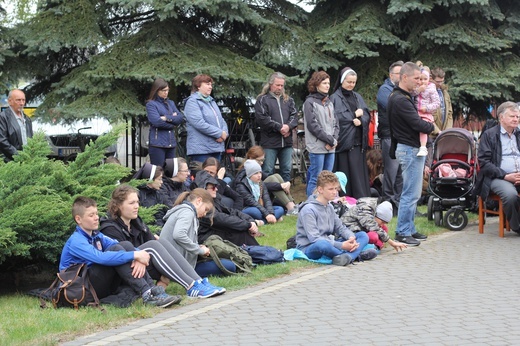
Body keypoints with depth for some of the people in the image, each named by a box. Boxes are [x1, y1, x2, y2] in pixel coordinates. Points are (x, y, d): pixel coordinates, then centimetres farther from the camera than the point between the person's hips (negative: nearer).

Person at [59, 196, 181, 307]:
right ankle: (147, 295, -34)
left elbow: (124, 247, 4)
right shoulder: (76, 241, -13)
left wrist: (139, 258, -18)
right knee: (115, 249, -24)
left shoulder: (96, 236, 15)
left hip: (104, 287, 8)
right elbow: (101, 258, -30)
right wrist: (135, 255, -30)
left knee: (125, 245, -9)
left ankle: (152, 289, -23)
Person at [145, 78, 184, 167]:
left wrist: (167, 118, -11)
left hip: (171, 143, 6)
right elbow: (156, 121, -15)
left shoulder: (170, 103, 18)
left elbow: (181, 117, 4)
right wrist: (173, 119, -2)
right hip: (158, 144, -6)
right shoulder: (151, 104, -1)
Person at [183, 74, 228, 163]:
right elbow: (199, 123, -19)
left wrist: (224, 133, -3)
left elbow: (221, 120, 20)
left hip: (217, 148, 8)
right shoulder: (192, 101, -7)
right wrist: (220, 133, -16)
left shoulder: (211, 101, 20)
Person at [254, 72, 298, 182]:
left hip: (287, 141, 5)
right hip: (269, 142, -5)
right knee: (268, 171, -2)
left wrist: (288, 126, -14)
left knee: (287, 170, 9)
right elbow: (262, 119, -11)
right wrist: (279, 127, -14)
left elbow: (294, 115, 7)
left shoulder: (288, 100, 17)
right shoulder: (262, 100, 0)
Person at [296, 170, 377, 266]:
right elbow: (314, 238, -23)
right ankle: (356, 254, -26)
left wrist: (351, 237, -10)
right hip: (309, 248, -9)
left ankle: (348, 257, -34)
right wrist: (341, 245, -26)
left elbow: (340, 227, 15)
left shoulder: (330, 207, 14)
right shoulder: (308, 209, -14)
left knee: (363, 235, -2)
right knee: (322, 244, -44)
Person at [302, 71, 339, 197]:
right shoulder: (310, 102, -4)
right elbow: (313, 126, -11)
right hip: (317, 147, -7)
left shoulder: (329, 103, 18)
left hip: (330, 148, 7)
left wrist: (334, 139, -4)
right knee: (315, 179, -6)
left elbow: (335, 124, 15)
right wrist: (330, 140, -10)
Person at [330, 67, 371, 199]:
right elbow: (336, 117, -13)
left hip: (358, 141, 5)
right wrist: (354, 115, -5)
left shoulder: (357, 97, 18)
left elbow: (366, 115, 9)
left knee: (360, 172, 4)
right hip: (344, 141, -5)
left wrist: (360, 120, -12)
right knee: (347, 173, -6)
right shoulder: (335, 98, -1)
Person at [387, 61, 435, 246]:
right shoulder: (400, 100, -19)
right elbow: (417, 124, -21)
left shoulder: (404, 97, 16)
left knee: (412, 193, 15)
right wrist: (431, 126, -2)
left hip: (413, 149, 11)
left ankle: (409, 230, 21)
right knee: (410, 194, -7)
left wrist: (425, 123, 1)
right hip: (410, 150, -11)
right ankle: (403, 233, -2)